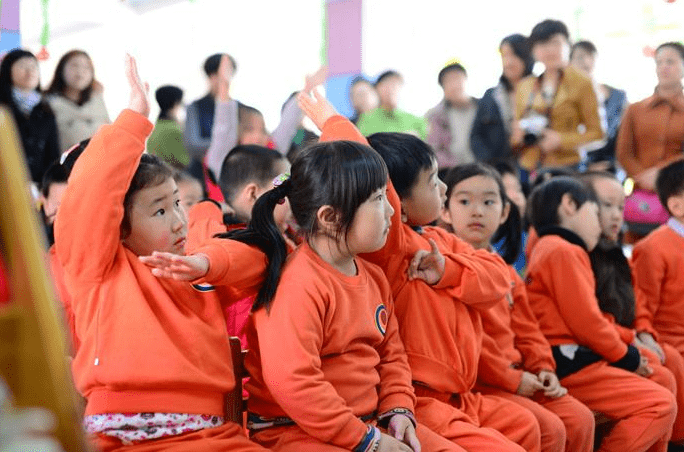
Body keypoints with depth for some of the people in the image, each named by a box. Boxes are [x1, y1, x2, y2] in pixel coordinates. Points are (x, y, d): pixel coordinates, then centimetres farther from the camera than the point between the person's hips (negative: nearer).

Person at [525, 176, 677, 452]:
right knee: (662, 405, -16)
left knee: (663, 379, 18)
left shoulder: (548, 249, 22)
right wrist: (627, 357, -3)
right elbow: (586, 322, -17)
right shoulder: (563, 251, -12)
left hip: (576, 361, 11)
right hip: (570, 366, -11)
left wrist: (628, 348, 10)